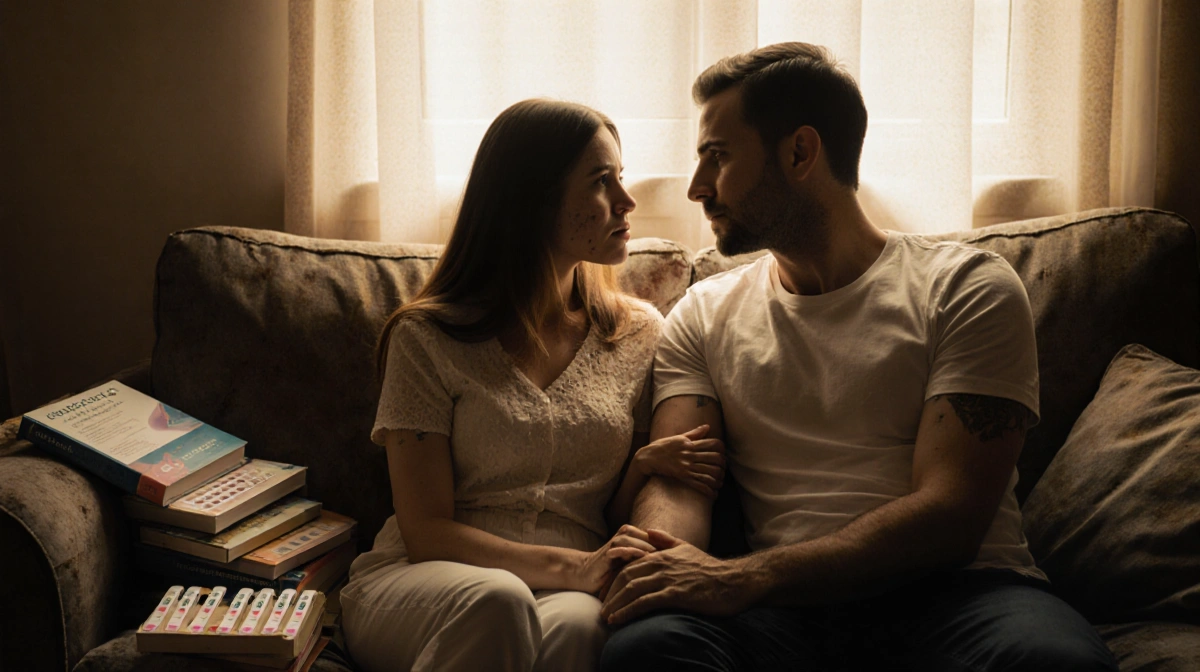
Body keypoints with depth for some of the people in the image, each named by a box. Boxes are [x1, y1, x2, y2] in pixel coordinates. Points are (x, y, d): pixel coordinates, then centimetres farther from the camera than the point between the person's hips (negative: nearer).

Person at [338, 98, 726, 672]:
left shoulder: (639, 333, 10)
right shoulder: (427, 337, -1)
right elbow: (426, 532, -6)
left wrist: (644, 466, -9)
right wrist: (569, 567, -20)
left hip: (570, 592, 2)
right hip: (414, 584, -1)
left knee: (576, 626, -35)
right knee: (496, 602, -36)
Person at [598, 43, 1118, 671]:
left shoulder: (967, 287, 5)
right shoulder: (703, 316, 18)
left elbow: (950, 514, -7)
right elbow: (674, 484, 6)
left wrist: (746, 577, -19)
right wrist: (663, 568, -21)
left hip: (952, 591, -1)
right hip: (783, 606, 1)